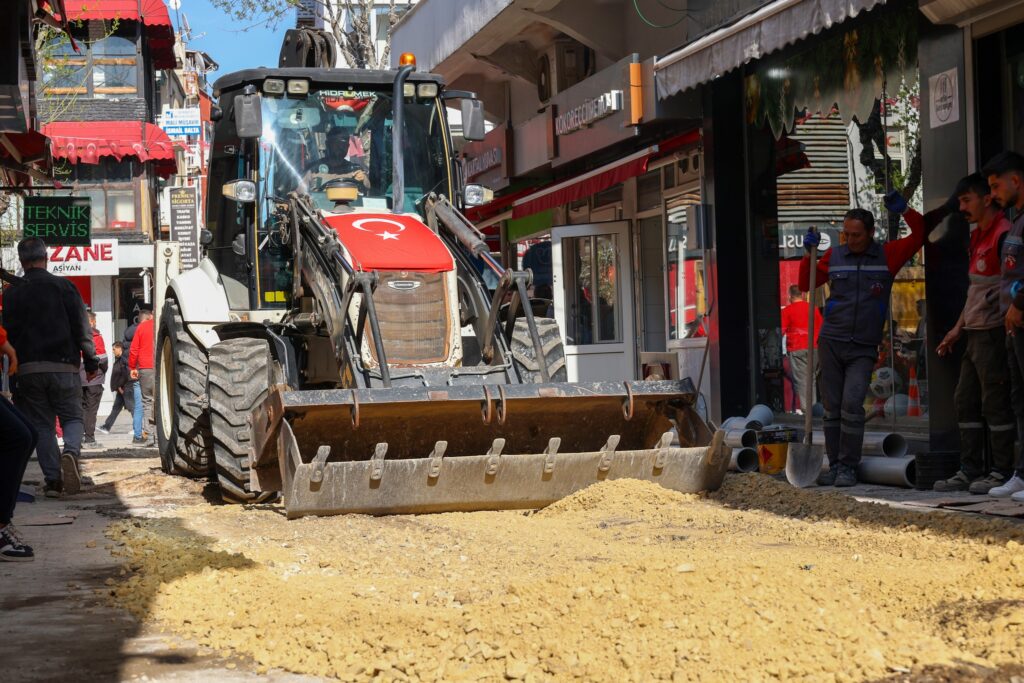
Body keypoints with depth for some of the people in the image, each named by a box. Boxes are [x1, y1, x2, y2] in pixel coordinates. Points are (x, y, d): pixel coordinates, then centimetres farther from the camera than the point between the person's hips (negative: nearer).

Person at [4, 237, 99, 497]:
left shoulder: (12, 294, 2)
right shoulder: (64, 286, -1)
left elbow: (8, 333, 2)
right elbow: (82, 327, -2)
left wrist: (12, 375, 5)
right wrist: (91, 361, 5)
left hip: (27, 369, 1)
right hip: (64, 366, -1)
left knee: (41, 424, 8)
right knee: (72, 417, 10)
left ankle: (52, 480, 2)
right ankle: (70, 452, -21)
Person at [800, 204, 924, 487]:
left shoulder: (887, 256, 3)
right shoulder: (834, 257, 7)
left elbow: (920, 236, 1)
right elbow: (805, 285, 15)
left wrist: (904, 210, -12)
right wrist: (809, 254, 2)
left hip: (863, 349, -2)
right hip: (831, 343, 2)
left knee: (852, 405, -13)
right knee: (832, 408, 4)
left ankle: (848, 468, -6)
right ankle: (835, 465, 11)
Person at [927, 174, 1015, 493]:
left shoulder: (1003, 235, -13)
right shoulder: (978, 236, 18)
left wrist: (1010, 325, -22)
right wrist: (959, 328, 23)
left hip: (994, 333, -10)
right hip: (976, 334, 10)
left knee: (995, 403, -5)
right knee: (965, 402, 11)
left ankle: (1003, 473, 2)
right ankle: (970, 471, 16)